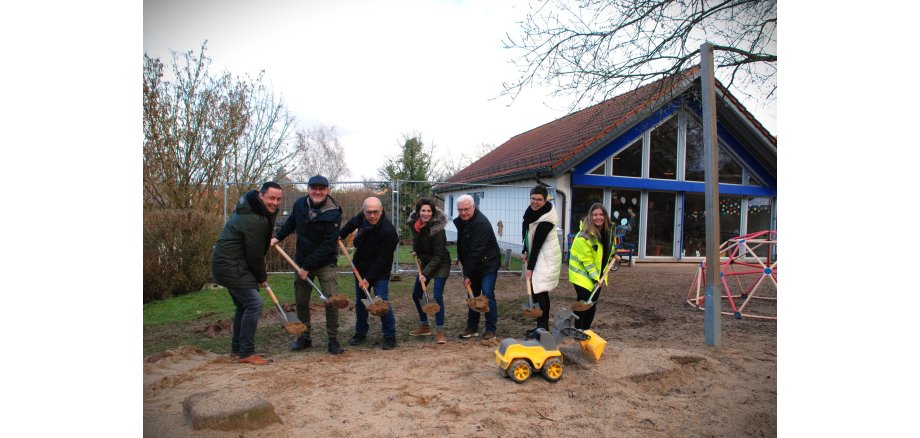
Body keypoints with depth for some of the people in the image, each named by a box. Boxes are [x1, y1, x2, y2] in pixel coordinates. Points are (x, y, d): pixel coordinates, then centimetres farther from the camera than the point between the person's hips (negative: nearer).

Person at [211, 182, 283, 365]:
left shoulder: (262, 212, 8)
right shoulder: (254, 220, -25)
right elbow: (255, 255, -18)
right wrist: (262, 278, -2)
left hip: (227, 263, 11)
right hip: (230, 266, -11)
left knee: (244, 305, 17)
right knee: (253, 303, -13)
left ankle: (237, 348, 28)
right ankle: (246, 353, -7)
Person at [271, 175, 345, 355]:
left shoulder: (333, 213, -20)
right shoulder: (299, 204, -4)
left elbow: (328, 245, -21)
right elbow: (290, 223, 19)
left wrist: (307, 267, -20)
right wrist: (278, 237, 6)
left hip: (325, 262, -5)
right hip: (302, 261, 5)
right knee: (301, 301, 11)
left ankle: (333, 340, 3)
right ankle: (304, 338, 27)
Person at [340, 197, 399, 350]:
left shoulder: (388, 231, -29)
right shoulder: (361, 217, -9)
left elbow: (382, 260, -26)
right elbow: (352, 223, 20)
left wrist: (368, 279, -25)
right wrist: (341, 235, 23)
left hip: (379, 272, -7)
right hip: (360, 268, 7)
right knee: (360, 302, 15)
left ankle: (390, 336, 0)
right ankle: (360, 333, 32)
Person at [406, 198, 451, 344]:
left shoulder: (437, 228, -27)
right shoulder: (414, 223, -8)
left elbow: (438, 256, -25)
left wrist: (425, 273, -26)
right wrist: (415, 251, 7)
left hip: (440, 264, -7)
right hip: (425, 262, 7)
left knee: (438, 296, -16)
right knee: (416, 295, 9)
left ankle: (439, 332, -6)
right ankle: (424, 326, 26)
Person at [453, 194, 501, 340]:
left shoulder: (481, 223, -27)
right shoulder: (461, 221, 1)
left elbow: (476, 251, -29)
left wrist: (468, 274, -27)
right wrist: (460, 257, 16)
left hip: (487, 264, -8)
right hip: (472, 264, 8)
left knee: (487, 294, -11)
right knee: (473, 295, 11)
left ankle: (491, 329, -1)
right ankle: (472, 328, 20)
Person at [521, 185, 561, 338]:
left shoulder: (546, 221, -24)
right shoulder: (532, 210, 0)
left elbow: (537, 245, -23)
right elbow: (528, 234, 13)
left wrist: (530, 267, -20)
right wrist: (525, 251, 9)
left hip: (546, 257, -9)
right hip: (538, 255, 9)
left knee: (537, 290, -11)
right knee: (541, 291, 13)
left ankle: (542, 327, -5)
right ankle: (544, 326, 21)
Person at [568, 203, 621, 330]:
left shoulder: (608, 231, -1)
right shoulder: (583, 236, -26)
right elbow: (586, 260, -24)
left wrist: (613, 255, 17)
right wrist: (594, 276, -24)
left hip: (598, 273, 7)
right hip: (582, 273, -7)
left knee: (593, 303, 12)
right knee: (583, 302, -10)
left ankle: (586, 330, 24)